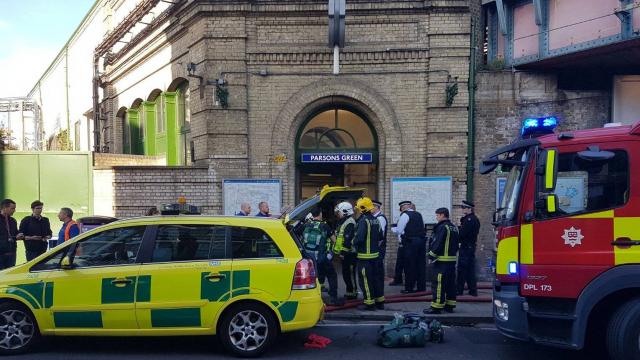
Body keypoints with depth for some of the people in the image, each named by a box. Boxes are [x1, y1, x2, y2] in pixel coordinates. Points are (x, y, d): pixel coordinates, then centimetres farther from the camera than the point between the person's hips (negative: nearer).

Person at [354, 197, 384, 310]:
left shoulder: (363, 221, -18)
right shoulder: (376, 220, 9)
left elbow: (359, 238, -24)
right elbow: (380, 237, 15)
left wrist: (354, 242, -6)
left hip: (365, 256, -8)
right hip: (376, 254, 8)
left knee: (366, 280, -1)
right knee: (376, 277, 15)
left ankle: (369, 303, 2)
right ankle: (380, 301, 23)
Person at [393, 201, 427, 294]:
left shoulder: (404, 215, -5)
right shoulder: (418, 214, 15)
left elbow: (399, 230, -5)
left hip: (410, 242, -6)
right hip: (422, 240, 7)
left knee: (410, 265, -1)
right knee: (421, 264, 10)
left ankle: (409, 288, 1)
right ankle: (421, 287, 14)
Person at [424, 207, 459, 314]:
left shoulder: (442, 227, -14)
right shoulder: (454, 227, 15)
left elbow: (437, 243, -17)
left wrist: (431, 256, -10)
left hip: (442, 260, -10)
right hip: (452, 259, 10)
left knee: (438, 283, -7)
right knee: (450, 282, 13)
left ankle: (436, 306, -7)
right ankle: (450, 305, 18)